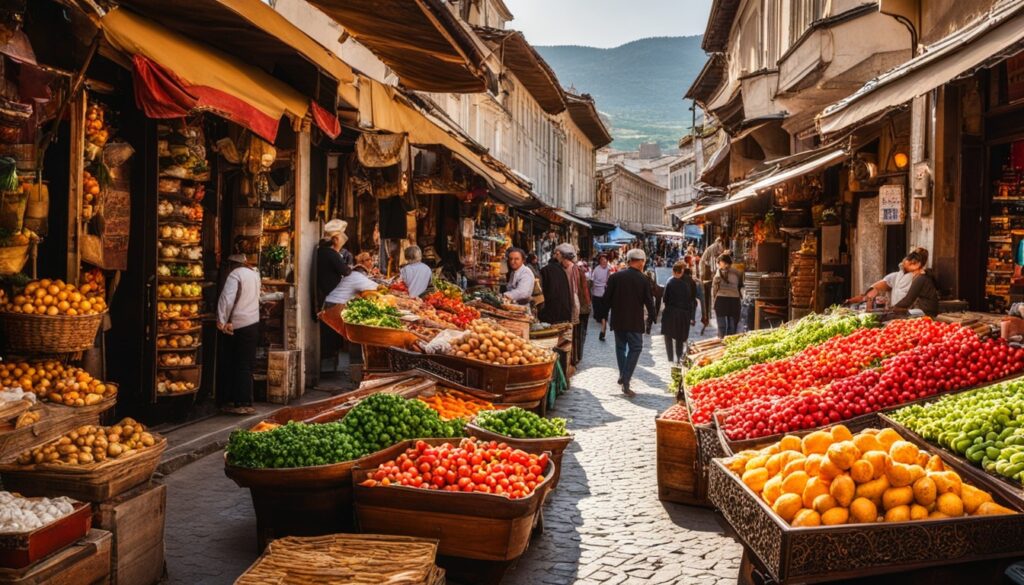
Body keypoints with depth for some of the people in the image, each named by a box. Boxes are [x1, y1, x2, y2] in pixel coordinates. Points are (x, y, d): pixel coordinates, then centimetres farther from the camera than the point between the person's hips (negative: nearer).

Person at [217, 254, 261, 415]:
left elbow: (227, 299, -19)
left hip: (238, 325, -4)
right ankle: (243, 403, 3)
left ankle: (237, 402, 7)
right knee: (246, 365, 5)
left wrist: (222, 320, -15)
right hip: (253, 323, 4)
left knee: (236, 365, 4)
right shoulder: (254, 273, 10)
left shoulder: (235, 275, -9)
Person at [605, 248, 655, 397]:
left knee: (620, 347, 21)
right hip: (635, 321, -3)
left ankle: (622, 375, 28)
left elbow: (607, 297, -1)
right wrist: (650, 317, 11)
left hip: (618, 319, 3)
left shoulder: (615, 276, -3)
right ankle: (625, 382, -8)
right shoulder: (644, 280, -8)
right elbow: (649, 301, -5)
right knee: (635, 349, 3)